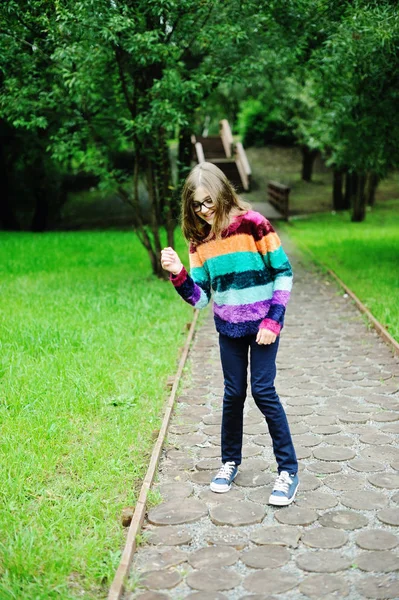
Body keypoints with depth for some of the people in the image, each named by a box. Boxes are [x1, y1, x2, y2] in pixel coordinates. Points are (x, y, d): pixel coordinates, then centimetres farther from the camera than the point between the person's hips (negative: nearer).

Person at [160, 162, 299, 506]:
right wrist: (179, 275, -20)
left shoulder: (252, 224, -14)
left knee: (264, 391, -6)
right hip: (228, 329, 4)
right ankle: (230, 461, 28)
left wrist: (274, 320, -15)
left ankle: (289, 471, 6)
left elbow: (284, 272, -11)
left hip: (262, 325, -4)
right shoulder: (200, 240, -1)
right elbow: (200, 298, -2)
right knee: (233, 394, 10)